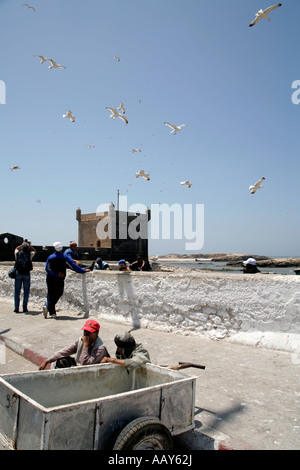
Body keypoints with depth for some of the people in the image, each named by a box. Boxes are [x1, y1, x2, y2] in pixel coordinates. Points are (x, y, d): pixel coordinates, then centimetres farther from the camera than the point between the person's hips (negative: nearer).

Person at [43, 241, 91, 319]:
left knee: (51, 294, 9)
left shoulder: (50, 257, -1)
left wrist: (56, 273, -4)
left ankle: (52, 312, 0)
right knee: (58, 294, 13)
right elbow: (73, 266, -9)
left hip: (50, 279, 2)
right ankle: (48, 307, -2)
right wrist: (83, 270, -4)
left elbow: (47, 269, -5)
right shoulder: (65, 257, -6)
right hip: (60, 280, -2)